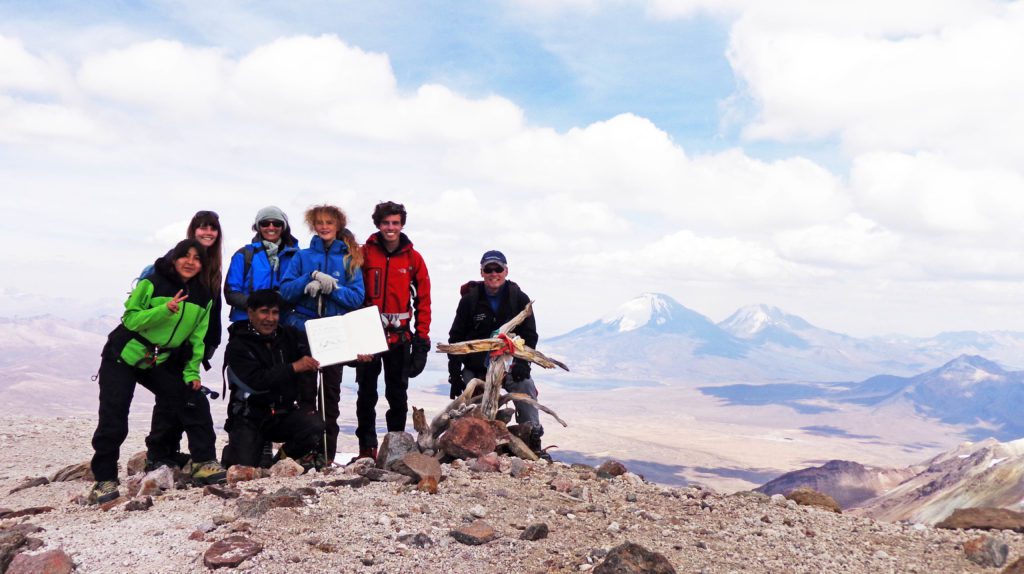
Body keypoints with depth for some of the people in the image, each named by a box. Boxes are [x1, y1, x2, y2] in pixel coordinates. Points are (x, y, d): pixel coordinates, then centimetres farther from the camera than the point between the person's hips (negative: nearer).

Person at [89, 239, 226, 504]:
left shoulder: (203, 298, 2)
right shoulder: (152, 283, -13)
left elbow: (197, 339, 5)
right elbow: (131, 319, -17)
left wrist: (192, 372, -5)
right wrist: (165, 309, -31)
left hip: (161, 363, 4)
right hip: (123, 358, -4)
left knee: (193, 401, -11)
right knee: (113, 420, -7)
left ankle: (204, 462, -2)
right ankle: (105, 479, 5)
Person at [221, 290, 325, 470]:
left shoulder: (289, 336, 4)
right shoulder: (237, 346, -10)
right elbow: (256, 382, -24)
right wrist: (293, 368, -30)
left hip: (284, 413, 3)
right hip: (249, 418, -3)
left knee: (315, 425, -25)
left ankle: (285, 455, 6)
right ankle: (233, 451, 24)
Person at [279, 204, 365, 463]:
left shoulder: (349, 259, 6)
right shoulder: (302, 257, 8)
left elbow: (357, 297, -4)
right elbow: (285, 291, -2)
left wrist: (331, 287, -18)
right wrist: (311, 278, -17)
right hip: (304, 330, 0)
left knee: (331, 392, 5)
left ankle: (328, 455, 10)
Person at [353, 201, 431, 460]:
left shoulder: (413, 258, 3)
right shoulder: (365, 254, 0)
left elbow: (423, 299, 5)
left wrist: (422, 336, 0)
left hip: (400, 336, 1)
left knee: (398, 394, 8)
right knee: (366, 393, 5)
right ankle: (367, 447, 13)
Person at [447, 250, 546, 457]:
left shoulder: (519, 299, 1)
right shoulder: (470, 300, 1)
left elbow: (529, 335, 3)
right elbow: (456, 338, 5)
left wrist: (522, 362, -15)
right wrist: (454, 376, 0)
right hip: (475, 368, 2)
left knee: (525, 386, -26)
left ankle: (533, 440, -23)